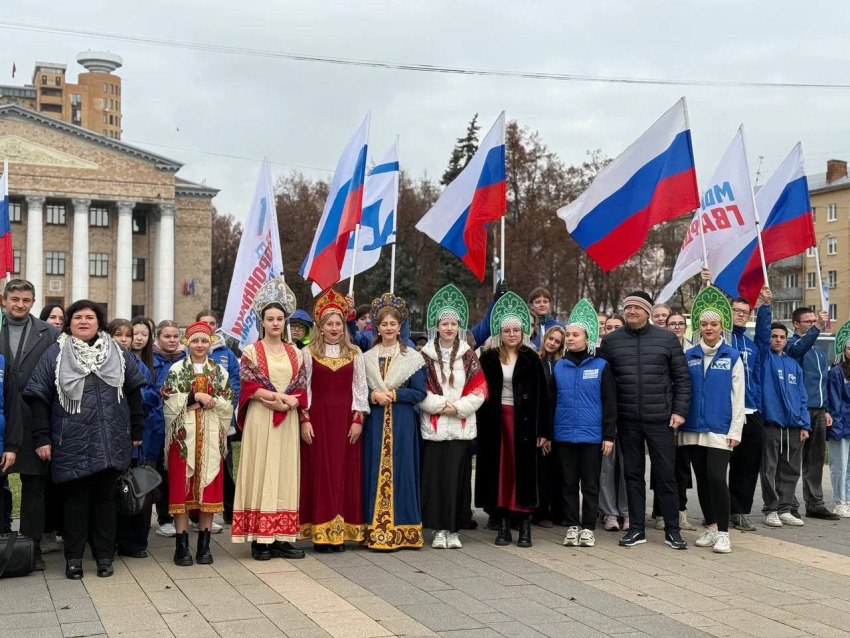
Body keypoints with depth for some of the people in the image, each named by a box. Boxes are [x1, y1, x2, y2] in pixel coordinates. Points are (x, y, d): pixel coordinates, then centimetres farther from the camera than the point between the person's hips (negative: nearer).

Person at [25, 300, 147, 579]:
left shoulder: (117, 352, 8)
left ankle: (104, 555, 17)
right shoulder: (55, 354, 1)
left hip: (111, 442, 2)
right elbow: (39, 397, -1)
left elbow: (134, 391, 11)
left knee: (106, 496, 9)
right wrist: (42, 438, -6)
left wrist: (136, 431, 9)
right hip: (73, 443, -2)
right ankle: (73, 557, 14)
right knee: (76, 498, 4)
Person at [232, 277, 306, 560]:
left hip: (288, 421, 4)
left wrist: (289, 401, -12)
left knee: (285, 473, 4)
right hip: (260, 419, -4)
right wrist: (276, 396, -17)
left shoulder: (295, 353, 12)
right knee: (261, 472, -3)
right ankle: (260, 539, 1)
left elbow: (301, 389, 9)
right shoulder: (252, 351, 2)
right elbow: (248, 386, -7)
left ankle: (282, 537, 9)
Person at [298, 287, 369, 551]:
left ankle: (341, 530, 8)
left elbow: (360, 388, 6)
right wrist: (305, 420, -6)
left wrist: (358, 419, -2)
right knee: (319, 472, -1)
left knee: (345, 471, 1)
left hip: (345, 419, 1)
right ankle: (320, 532, 3)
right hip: (317, 418, -1)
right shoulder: (308, 353, 4)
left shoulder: (354, 353, 7)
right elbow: (303, 388, 1)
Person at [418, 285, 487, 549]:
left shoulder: (469, 356, 9)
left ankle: (453, 529, 10)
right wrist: (440, 404, -12)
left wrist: (458, 407, -8)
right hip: (433, 426, -1)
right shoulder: (425, 356, 5)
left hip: (462, 426, 1)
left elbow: (480, 389, 4)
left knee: (458, 476, 0)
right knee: (435, 476, -3)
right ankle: (439, 529, 6)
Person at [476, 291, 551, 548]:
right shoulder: (489, 358, 5)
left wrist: (544, 430, -4)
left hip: (523, 420, -1)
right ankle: (503, 524, 10)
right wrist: (481, 423, -4)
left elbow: (541, 395, 0)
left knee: (523, 469, 0)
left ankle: (525, 526, 4)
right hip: (495, 420, 1)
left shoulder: (531, 359, 2)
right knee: (499, 469, 4)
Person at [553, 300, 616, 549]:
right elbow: (551, 402, 10)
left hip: (592, 435, -3)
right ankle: (572, 526, 16)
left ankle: (588, 528, 12)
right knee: (569, 483, 8)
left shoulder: (601, 366, -2)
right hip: (564, 435, 3)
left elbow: (609, 403, -2)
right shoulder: (559, 367, 7)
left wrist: (609, 435, -7)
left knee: (590, 484, 4)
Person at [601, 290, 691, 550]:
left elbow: (682, 377, 3)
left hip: (661, 419, -1)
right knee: (633, 474, 9)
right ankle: (636, 528, 18)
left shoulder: (667, 339, 1)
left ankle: (672, 530, 13)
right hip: (627, 421, 2)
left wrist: (679, 411, -4)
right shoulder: (611, 341, 4)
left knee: (666, 474, 3)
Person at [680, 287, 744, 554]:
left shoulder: (732, 357, 1)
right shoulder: (689, 356, 8)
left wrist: (735, 430, -7)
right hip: (693, 428, 3)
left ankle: (723, 532, -3)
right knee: (702, 478, 9)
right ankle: (710, 528, 22)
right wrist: (678, 423, 4)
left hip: (720, 429, -3)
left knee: (716, 477, -13)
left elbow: (738, 395, -1)